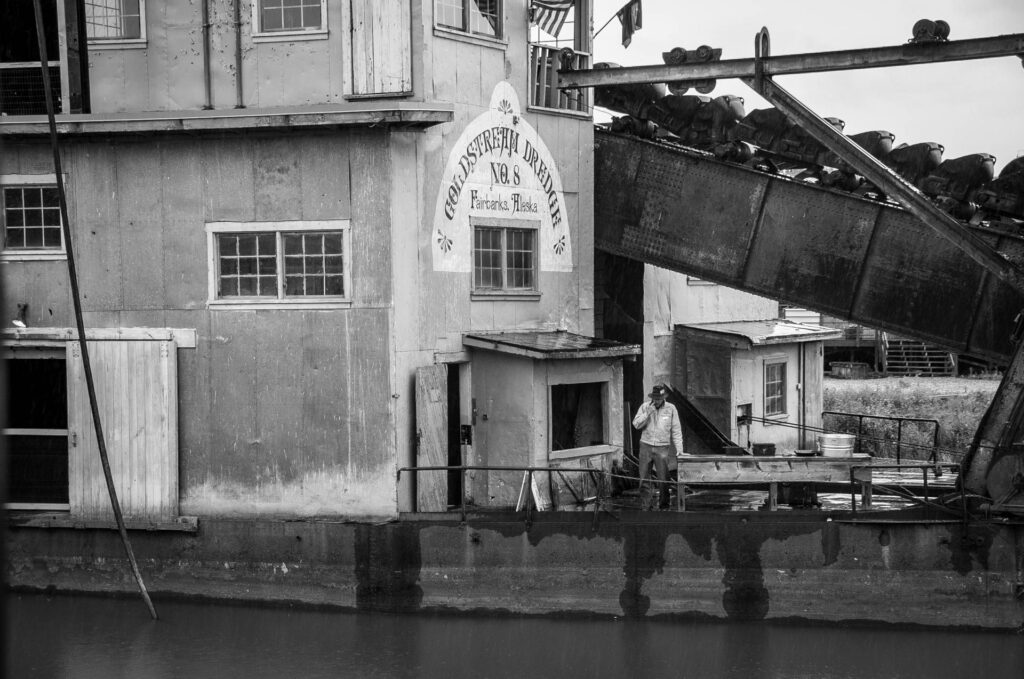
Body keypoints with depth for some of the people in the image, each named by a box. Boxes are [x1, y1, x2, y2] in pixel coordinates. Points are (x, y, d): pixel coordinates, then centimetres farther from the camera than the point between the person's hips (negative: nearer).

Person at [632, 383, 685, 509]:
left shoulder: (671, 409, -1)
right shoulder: (645, 407, 2)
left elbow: (676, 430, 1)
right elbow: (636, 424, -5)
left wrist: (679, 449, -4)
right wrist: (648, 413, -16)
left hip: (662, 448, -1)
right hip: (646, 446, 1)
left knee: (663, 479, -2)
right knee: (643, 478, 3)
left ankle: (664, 505, 9)